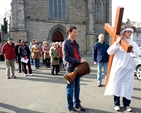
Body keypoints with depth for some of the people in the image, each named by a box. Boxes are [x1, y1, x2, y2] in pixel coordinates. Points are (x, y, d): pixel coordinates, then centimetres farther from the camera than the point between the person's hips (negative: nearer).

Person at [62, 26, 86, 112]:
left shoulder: (76, 43, 14)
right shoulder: (65, 43, -10)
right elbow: (66, 57, -18)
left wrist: (81, 61, -1)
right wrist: (79, 61, -20)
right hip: (70, 68, -7)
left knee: (77, 87, 14)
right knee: (70, 88, 4)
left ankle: (77, 104, 27)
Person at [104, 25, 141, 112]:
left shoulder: (133, 43, 8)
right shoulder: (118, 42, 4)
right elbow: (109, 52, -8)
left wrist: (133, 51, -28)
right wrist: (117, 43, -17)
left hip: (129, 68, 2)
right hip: (118, 67, -1)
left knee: (127, 86, 4)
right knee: (117, 85, 4)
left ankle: (127, 104, 19)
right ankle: (117, 104, 17)